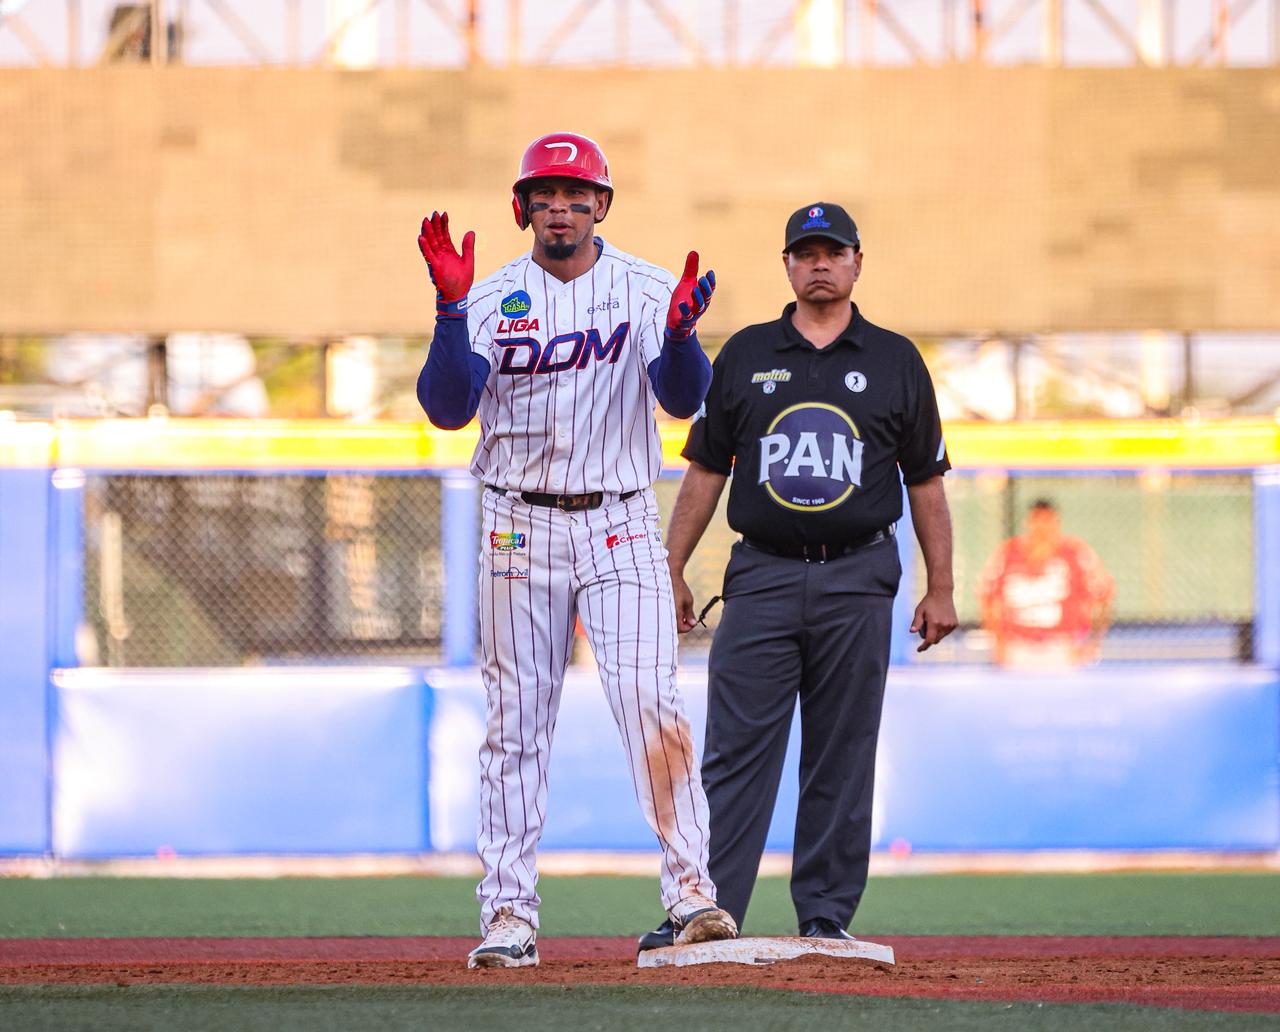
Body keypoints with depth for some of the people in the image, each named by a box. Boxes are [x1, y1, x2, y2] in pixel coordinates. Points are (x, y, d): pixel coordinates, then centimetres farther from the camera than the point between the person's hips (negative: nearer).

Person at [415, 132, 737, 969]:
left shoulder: (647, 290, 1)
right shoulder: (493, 298, 4)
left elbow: (683, 400, -12)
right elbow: (447, 408, -9)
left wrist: (679, 332, -33)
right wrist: (451, 308, -22)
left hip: (620, 526, -1)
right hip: (520, 526, 1)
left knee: (650, 699, -14)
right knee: (517, 718, 3)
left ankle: (692, 892, -15)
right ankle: (510, 914, 7)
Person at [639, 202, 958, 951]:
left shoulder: (895, 362, 8)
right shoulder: (746, 356, 9)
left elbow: (926, 481, 10)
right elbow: (707, 469, 12)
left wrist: (941, 588, 5)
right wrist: (672, 570, 6)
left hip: (858, 580, 0)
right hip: (764, 574, 0)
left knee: (843, 756, 3)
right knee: (736, 750, -6)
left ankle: (826, 914, 8)